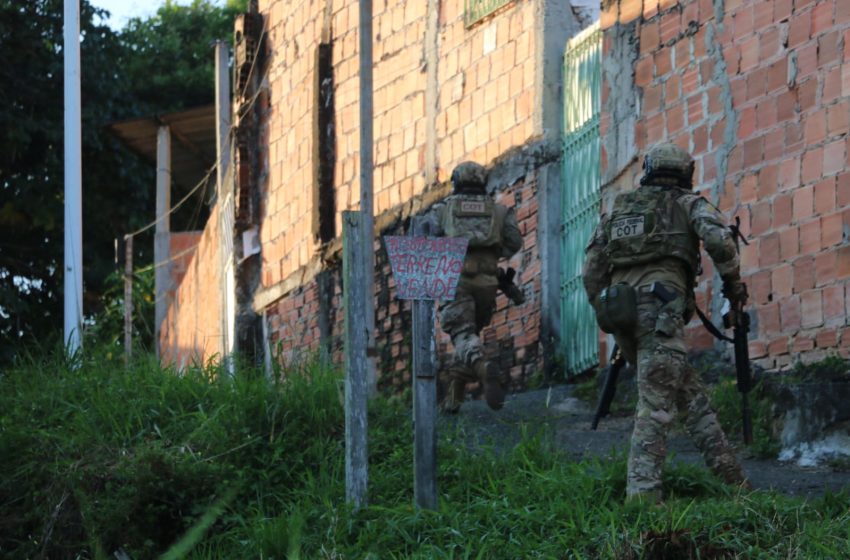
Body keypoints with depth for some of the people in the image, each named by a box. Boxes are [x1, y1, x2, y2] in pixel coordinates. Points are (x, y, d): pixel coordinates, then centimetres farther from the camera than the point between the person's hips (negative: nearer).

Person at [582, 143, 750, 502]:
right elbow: (718, 238, -7)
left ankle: (725, 468, 13)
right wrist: (732, 281, 5)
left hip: (620, 310, 5)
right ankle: (642, 491, -20)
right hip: (659, 307, -5)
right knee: (656, 403, -10)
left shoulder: (618, 209, 26)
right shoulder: (686, 203, 13)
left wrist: (604, 314, 27)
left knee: (689, 392, 14)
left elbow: (591, 271, 20)